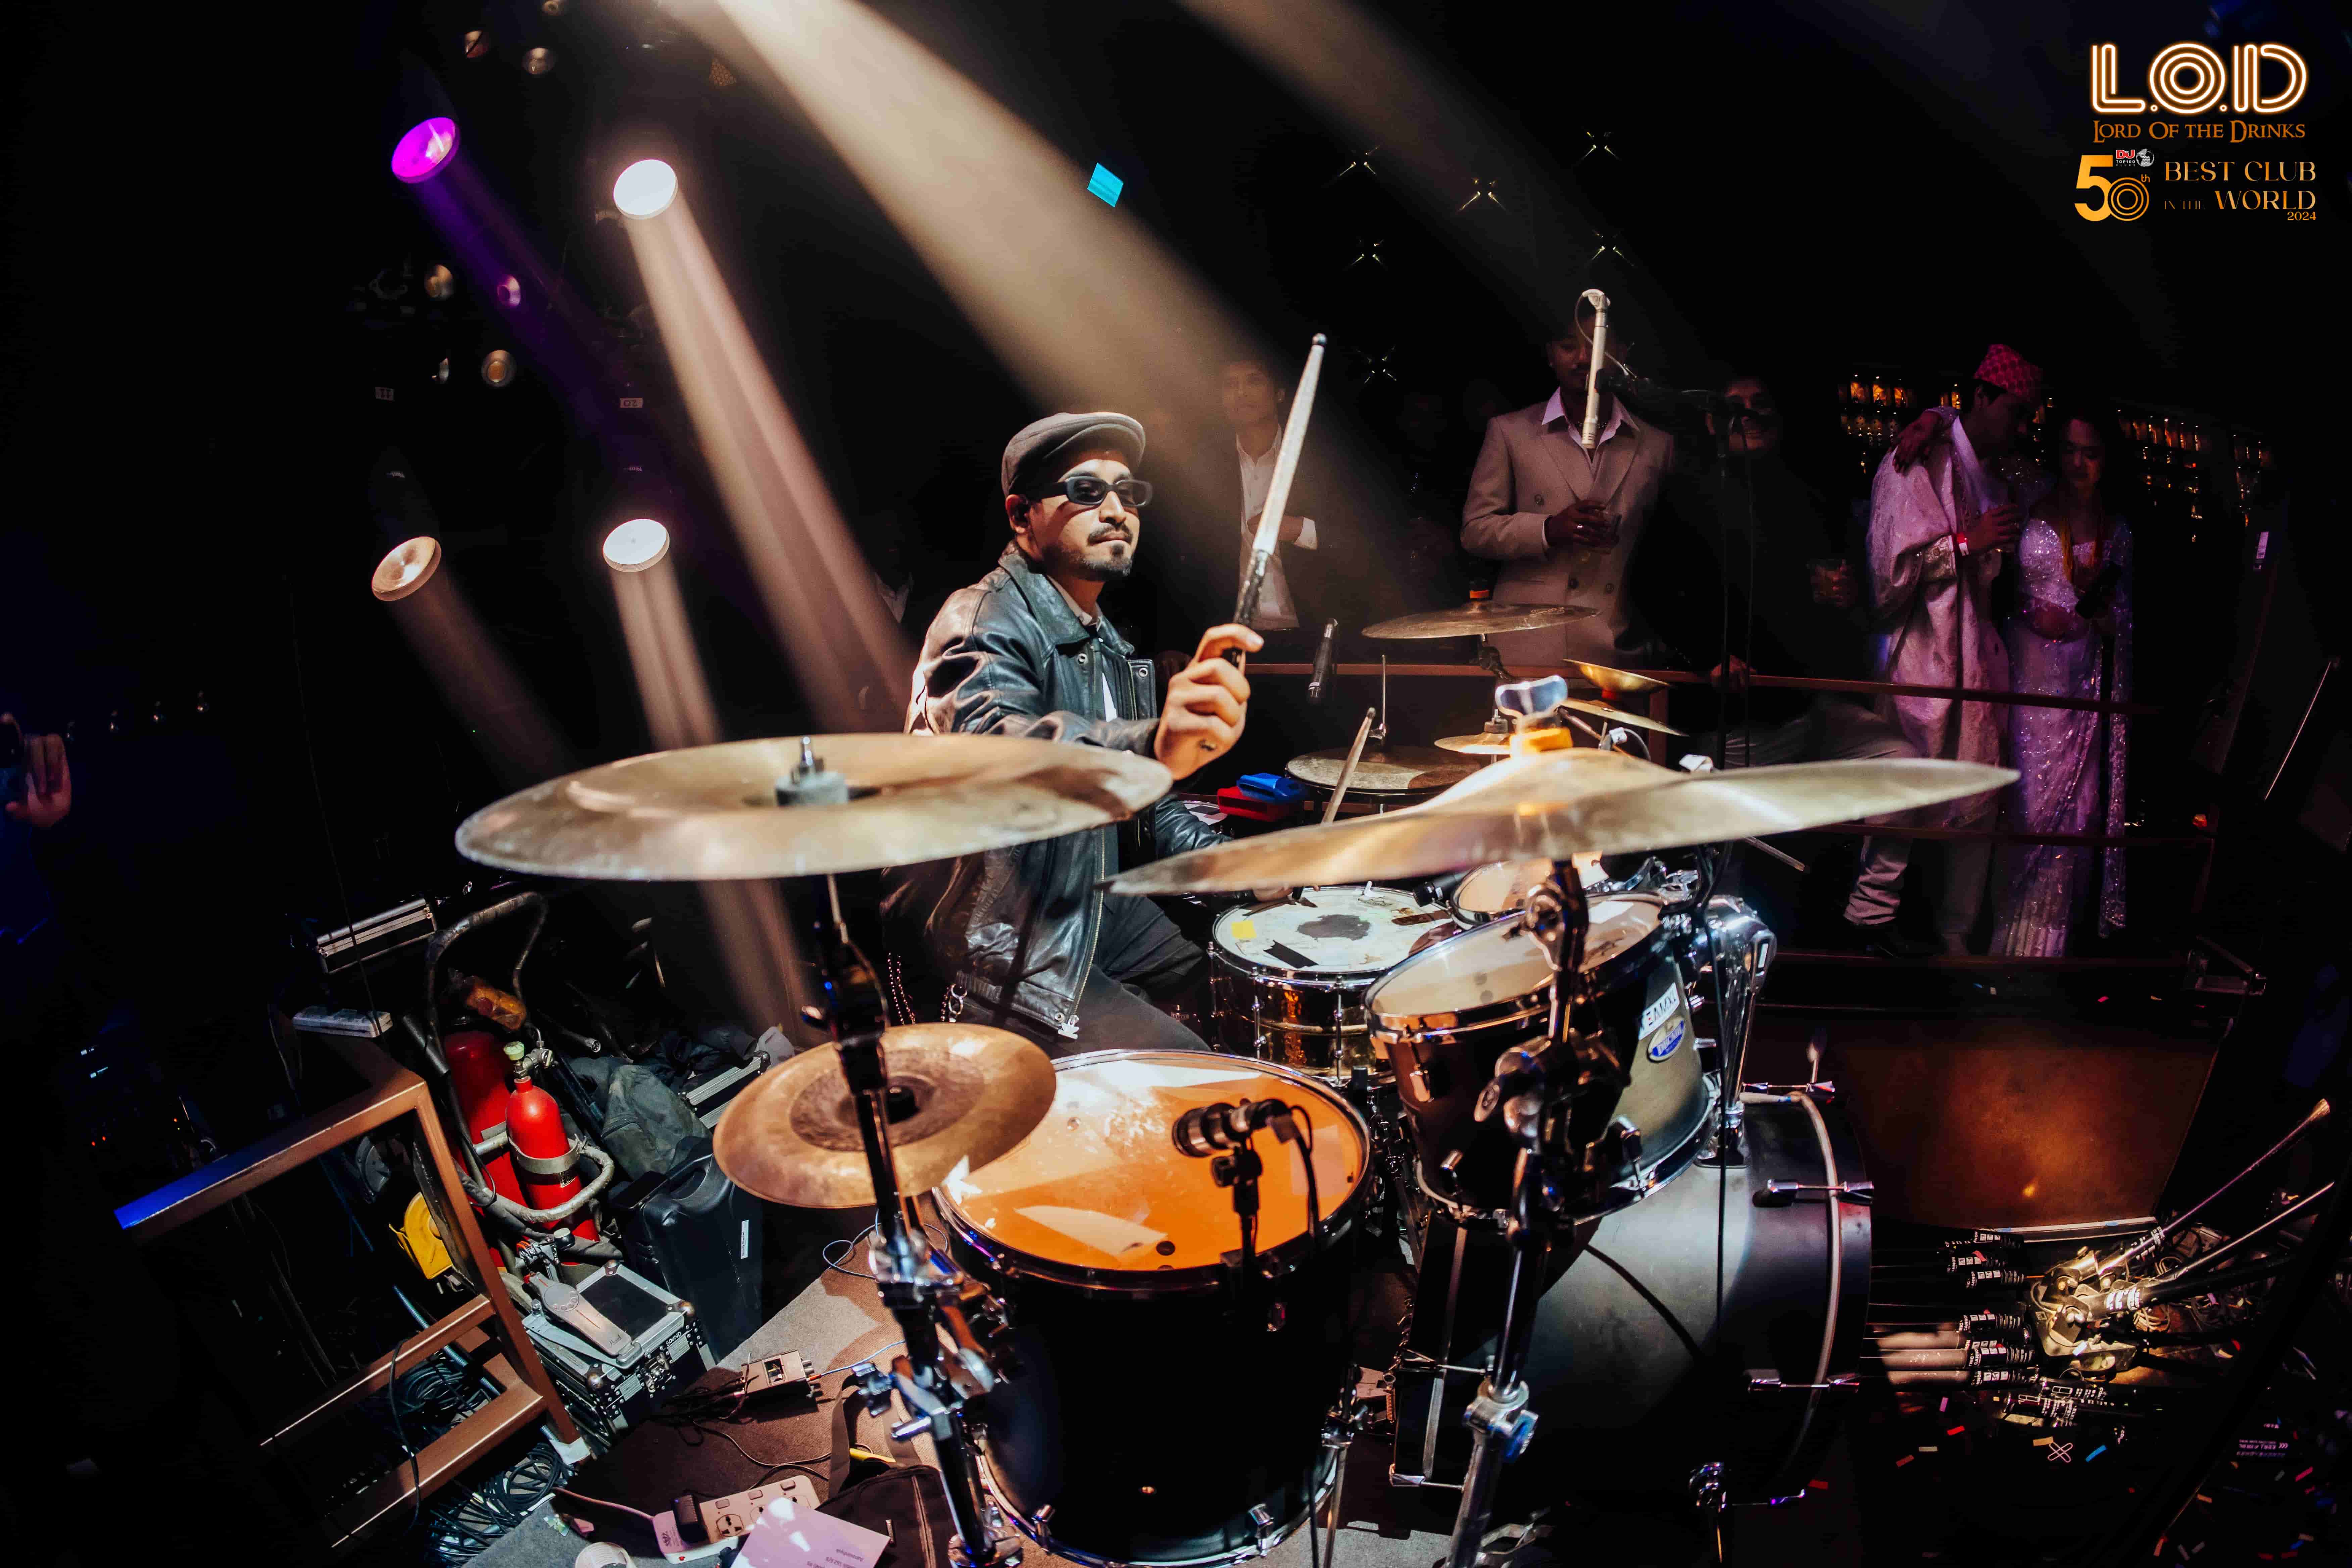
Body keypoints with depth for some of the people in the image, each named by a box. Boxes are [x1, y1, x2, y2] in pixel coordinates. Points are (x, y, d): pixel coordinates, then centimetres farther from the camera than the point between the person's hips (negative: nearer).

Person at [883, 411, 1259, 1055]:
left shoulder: (1101, 638, 12)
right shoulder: (984, 622, -20)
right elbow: (988, 740, -44)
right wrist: (1149, 744, -63)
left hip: (1099, 910, 9)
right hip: (1002, 947, -9)